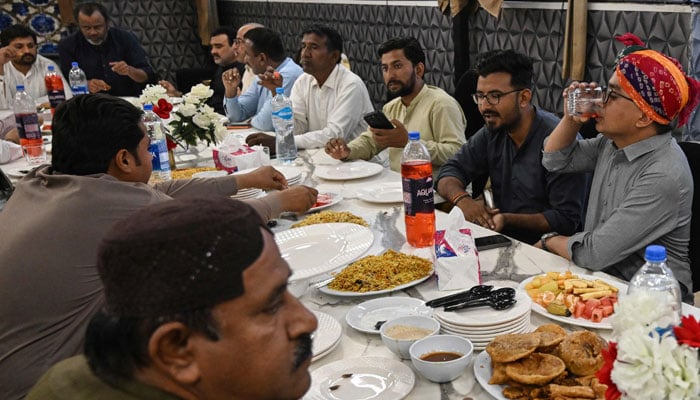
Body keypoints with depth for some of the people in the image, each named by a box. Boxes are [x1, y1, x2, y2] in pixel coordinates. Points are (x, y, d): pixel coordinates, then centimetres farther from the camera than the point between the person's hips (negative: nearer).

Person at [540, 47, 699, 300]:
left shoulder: (664, 177, -25)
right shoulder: (614, 141, 0)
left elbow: (594, 253, -24)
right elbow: (555, 160, 14)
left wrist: (550, 241, -4)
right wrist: (571, 120, -5)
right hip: (603, 281, 7)